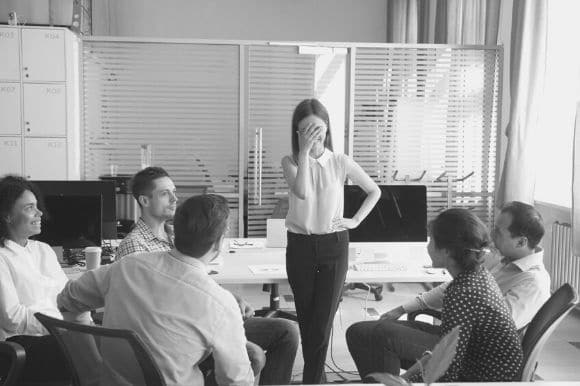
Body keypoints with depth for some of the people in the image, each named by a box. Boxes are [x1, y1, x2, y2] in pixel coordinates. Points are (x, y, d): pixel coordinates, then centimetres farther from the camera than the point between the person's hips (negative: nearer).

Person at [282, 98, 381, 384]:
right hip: (300, 246, 1)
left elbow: (374, 191, 9)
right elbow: (302, 192, -23)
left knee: (322, 324, -4)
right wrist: (305, 152, -21)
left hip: (334, 246, -1)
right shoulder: (290, 161, -2)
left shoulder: (341, 162, -2)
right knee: (306, 321, 12)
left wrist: (356, 220, -1)